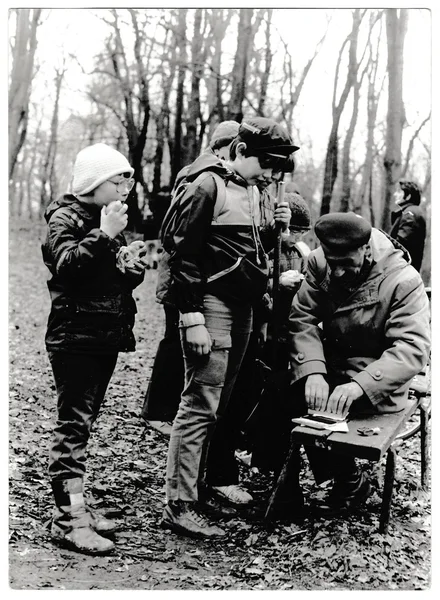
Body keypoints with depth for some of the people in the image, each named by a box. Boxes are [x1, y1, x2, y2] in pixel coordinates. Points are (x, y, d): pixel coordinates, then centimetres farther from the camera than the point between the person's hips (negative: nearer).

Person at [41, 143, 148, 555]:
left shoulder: (108, 221, 18)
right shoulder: (66, 218, -6)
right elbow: (67, 265, -24)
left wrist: (131, 267, 3)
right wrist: (104, 236, -28)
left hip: (107, 336, 8)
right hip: (75, 336, -8)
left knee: (83, 421, 12)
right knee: (73, 424, -9)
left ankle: (72, 505, 19)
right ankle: (68, 520, -7)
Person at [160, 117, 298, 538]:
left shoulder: (251, 191, 17)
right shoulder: (208, 187, -9)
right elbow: (183, 254, -13)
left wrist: (273, 230, 5)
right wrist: (193, 319, -18)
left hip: (242, 309, 9)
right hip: (212, 304, -9)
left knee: (216, 406, 11)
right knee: (200, 406, -8)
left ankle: (197, 484, 21)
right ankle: (179, 506, -3)